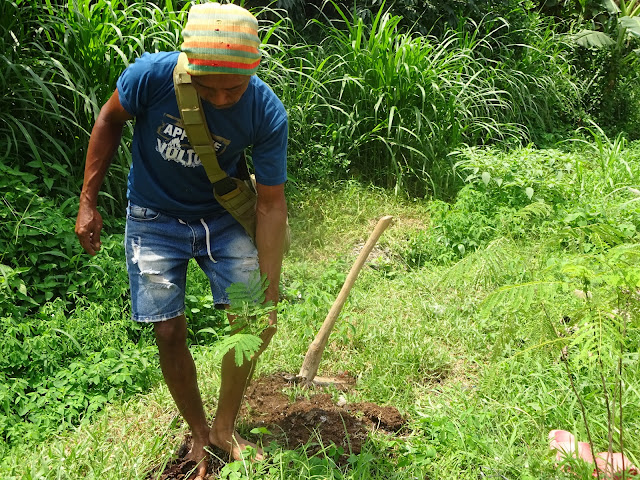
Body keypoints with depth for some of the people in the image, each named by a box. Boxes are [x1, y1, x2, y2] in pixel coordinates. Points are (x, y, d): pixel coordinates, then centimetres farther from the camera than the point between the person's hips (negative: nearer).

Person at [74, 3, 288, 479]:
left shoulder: (267, 113, -24)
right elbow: (109, 122, -6)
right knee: (170, 333, -2)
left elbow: (271, 203, -18)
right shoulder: (152, 74, -27)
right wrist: (88, 202, -4)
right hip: (155, 219, -1)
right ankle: (198, 435, 21)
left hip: (223, 216, 1)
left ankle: (225, 429, 18)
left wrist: (270, 294, -18)